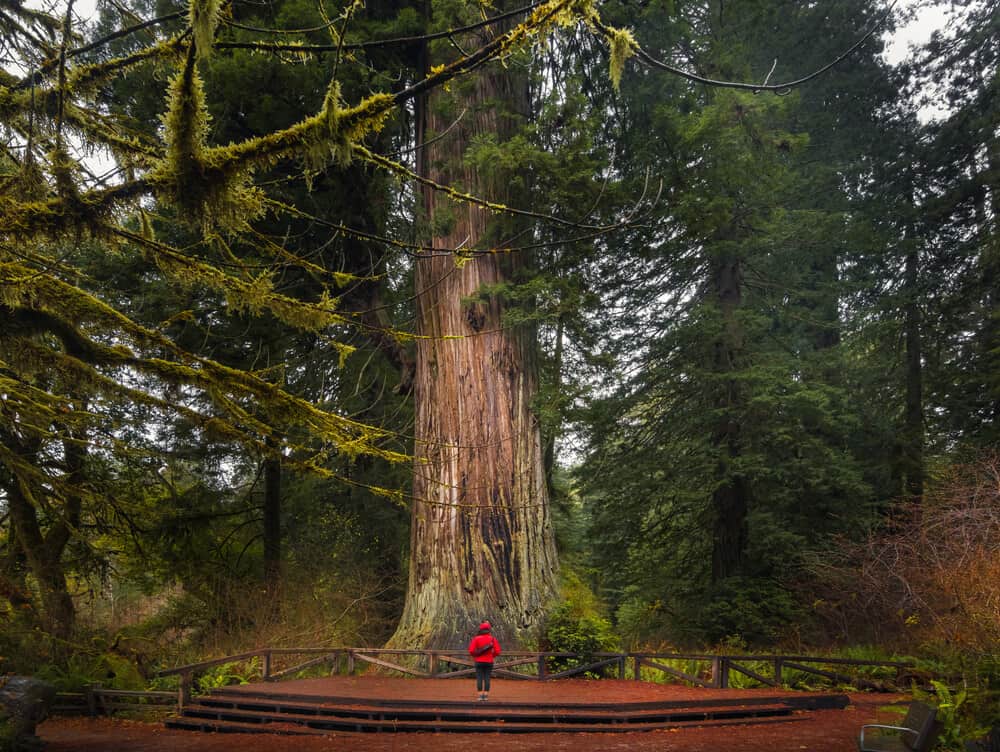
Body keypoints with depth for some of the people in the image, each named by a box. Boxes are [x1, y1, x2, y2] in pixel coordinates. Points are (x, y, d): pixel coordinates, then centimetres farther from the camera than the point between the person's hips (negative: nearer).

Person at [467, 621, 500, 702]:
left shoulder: (476, 638, -4)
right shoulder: (492, 639, -1)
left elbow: (471, 651, -9)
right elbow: (497, 651, -6)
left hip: (479, 662, -1)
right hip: (489, 662, 1)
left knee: (479, 678, 3)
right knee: (487, 679, 4)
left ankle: (480, 696, -1)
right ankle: (486, 696, 2)